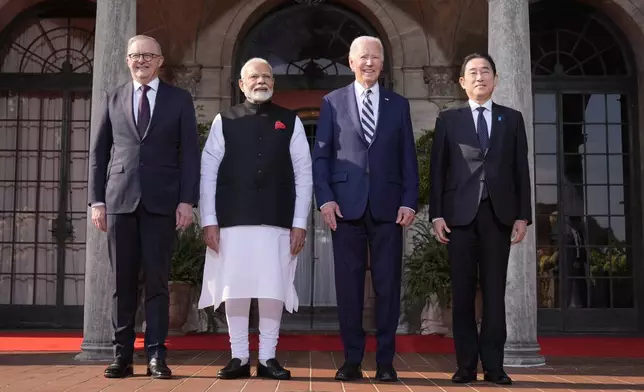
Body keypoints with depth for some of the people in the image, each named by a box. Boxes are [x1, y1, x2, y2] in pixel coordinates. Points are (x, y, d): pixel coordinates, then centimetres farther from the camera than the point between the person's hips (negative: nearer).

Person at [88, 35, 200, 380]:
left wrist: (187, 200, -6)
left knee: (157, 281, -1)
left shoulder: (179, 99, 9)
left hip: (162, 201, -1)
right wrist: (97, 200, 3)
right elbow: (98, 152, 12)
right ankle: (122, 355, 8)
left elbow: (189, 154, 4)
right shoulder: (112, 99, 14)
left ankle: (156, 355, 3)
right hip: (119, 199, 2)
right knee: (122, 281, 3)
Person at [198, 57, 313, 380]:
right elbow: (208, 173, 3)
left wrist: (299, 223, -2)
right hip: (232, 220, 0)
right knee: (235, 289, 2)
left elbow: (303, 175, 5)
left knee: (273, 290, 1)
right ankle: (239, 357, 12)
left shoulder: (290, 122, 8)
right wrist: (209, 221, -4)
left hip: (277, 221, 0)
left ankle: (267, 358, 11)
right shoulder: (224, 121, 7)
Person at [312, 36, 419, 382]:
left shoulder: (398, 104, 13)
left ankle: (385, 361, 10)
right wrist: (325, 198, -6)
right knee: (348, 284, 2)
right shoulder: (332, 102, 10)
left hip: (388, 206, 1)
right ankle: (352, 359, 11)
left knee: (387, 285, 2)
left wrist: (409, 201, -2)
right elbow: (321, 155, 6)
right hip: (347, 205, -1)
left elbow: (408, 158, 9)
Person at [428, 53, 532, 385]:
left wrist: (523, 215, 1)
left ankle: (494, 366, 6)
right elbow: (437, 169, 5)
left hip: (499, 214, 1)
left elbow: (521, 169, 9)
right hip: (460, 213, -1)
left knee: (494, 292, 2)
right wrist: (436, 214, -3)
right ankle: (466, 365, 6)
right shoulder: (448, 119, 9)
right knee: (463, 292, 1)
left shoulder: (512, 119, 12)